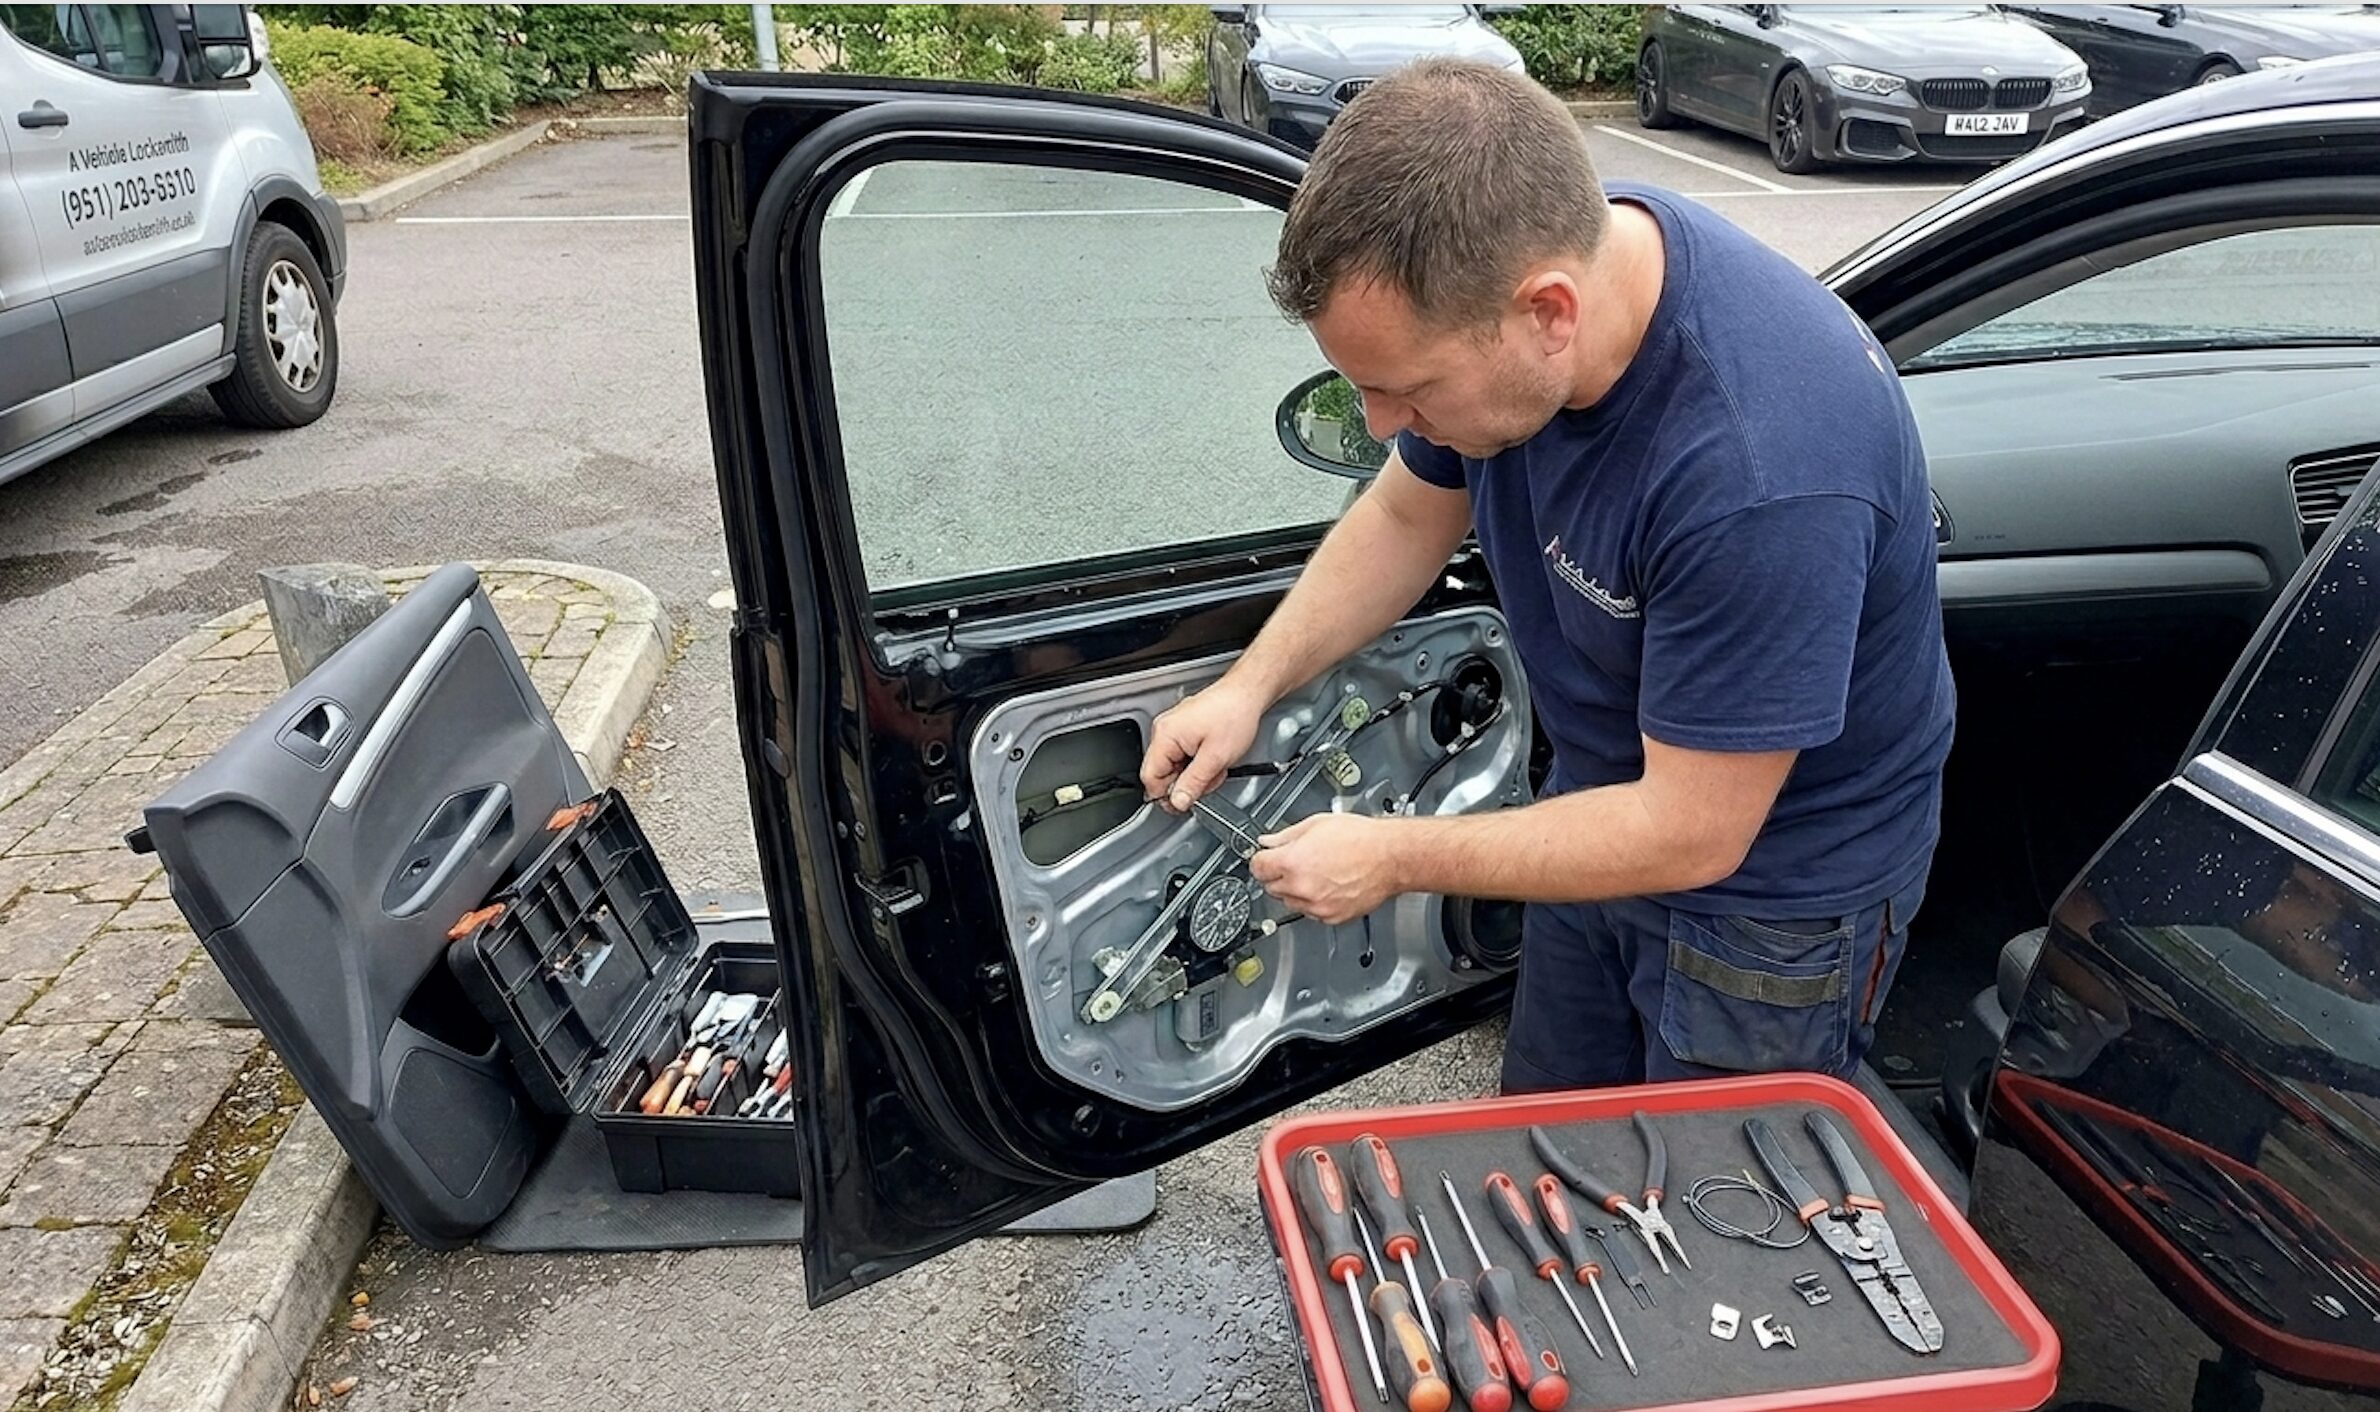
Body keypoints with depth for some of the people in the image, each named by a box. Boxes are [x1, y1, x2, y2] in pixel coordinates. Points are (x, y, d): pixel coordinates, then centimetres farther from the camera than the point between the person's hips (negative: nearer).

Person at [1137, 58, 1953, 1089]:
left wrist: (1392, 859, -22)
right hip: (1614, 802, 7)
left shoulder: (1759, 465, -40)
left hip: (1774, 881, -6)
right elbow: (1409, 514, 1)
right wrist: (1250, 686, -8)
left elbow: (1689, 834, -30)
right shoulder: (1522, 255, -17)